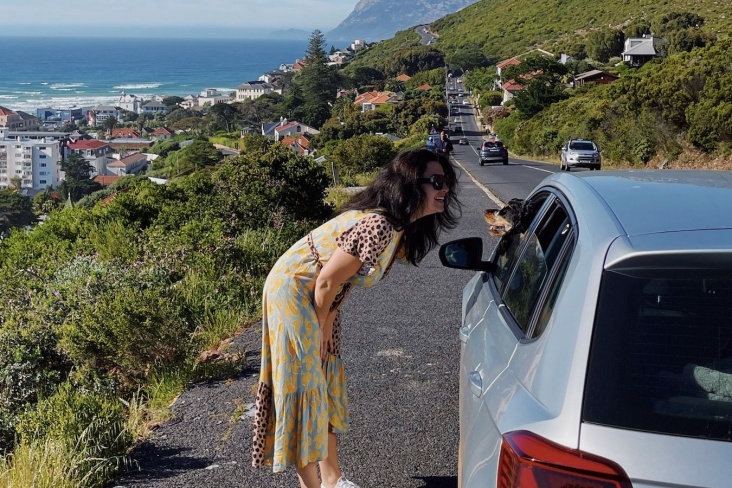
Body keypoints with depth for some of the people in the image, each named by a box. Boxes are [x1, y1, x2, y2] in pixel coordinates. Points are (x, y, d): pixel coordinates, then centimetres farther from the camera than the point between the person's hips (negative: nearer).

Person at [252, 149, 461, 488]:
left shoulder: (400, 225, 0)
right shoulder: (377, 227, -31)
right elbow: (326, 281, -24)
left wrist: (327, 324, 7)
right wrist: (322, 327, -8)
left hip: (317, 296, 10)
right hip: (293, 291, -10)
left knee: (326, 381, 15)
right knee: (305, 387, -2)